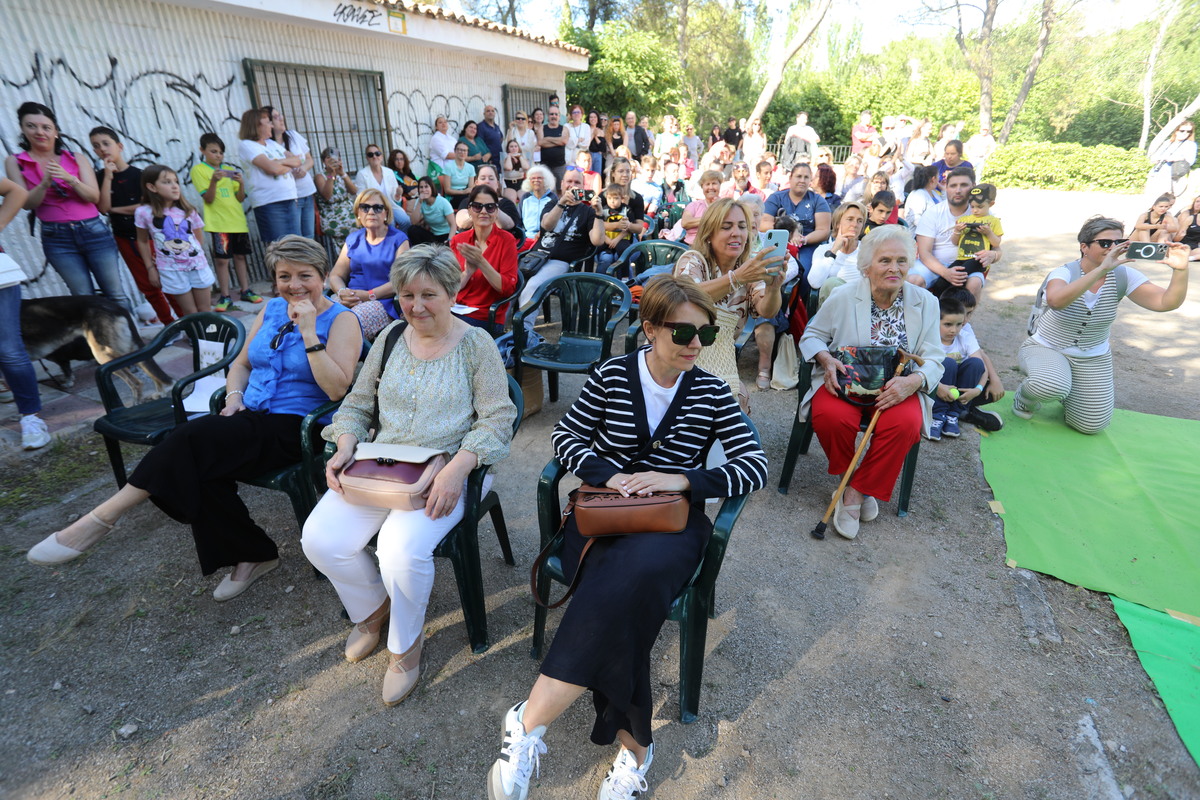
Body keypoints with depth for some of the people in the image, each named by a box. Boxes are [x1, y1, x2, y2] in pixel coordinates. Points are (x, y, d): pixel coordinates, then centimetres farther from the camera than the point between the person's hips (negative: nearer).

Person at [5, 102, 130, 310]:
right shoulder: (14, 162, 5)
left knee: (115, 295, 0)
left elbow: (94, 196, -3)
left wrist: (70, 179, -21)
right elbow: (27, 203, -3)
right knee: (84, 299, 2)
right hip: (57, 238, 0)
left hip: (93, 231, 0)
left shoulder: (75, 159, 5)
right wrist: (45, 183, -20)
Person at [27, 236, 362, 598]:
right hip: (251, 416, 7)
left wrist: (309, 333, -22)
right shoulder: (272, 309, 14)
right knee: (199, 468, -22)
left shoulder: (341, 320, -6)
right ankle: (251, 555, -5)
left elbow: (336, 389, -19)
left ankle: (104, 517, -9)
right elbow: (241, 364, 22)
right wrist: (234, 397, 2)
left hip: (295, 427, -6)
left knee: (194, 438, -27)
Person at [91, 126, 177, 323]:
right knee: (147, 285, 7)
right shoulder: (100, 177, 2)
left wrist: (115, 209, -6)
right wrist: (108, 177, -13)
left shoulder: (137, 174, -5)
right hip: (124, 238, 4)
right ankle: (170, 324, 15)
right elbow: (103, 208, -10)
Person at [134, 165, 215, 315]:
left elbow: (199, 237, 11)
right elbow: (142, 241, 5)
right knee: (190, 314, 3)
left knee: (205, 311, 8)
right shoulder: (144, 212, -5)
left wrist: (194, 253, 1)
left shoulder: (187, 210, 1)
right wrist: (151, 268, 5)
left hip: (198, 265, 2)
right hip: (171, 270, -2)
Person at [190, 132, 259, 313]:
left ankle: (245, 290, 18)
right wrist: (214, 181, -23)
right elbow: (208, 199, -8)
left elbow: (240, 198, 9)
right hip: (218, 222, -4)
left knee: (240, 256, 10)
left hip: (238, 220, 4)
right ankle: (225, 296, 1)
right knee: (222, 259, -4)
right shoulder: (198, 169, 1)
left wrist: (241, 183, -9)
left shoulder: (229, 169, 14)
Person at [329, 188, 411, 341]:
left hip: (383, 301, -4)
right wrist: (342, 292, -9)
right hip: (350, 299, 4)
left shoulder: (398, 239, 7)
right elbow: (335, 275, 15)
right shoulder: (353, 239, 21)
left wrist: (370, 295, -16)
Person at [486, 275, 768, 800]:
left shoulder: (711, 393, 3)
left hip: (671, 520, 0)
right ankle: (634, 743, -14)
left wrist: (682, 479, -16)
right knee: (622, 593, -31)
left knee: (632, 577, -33)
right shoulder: (611, 376, 2)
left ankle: (530, 723, -26)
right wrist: (607, 474, -15)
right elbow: (565, 438, 5)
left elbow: (755, 466, -1)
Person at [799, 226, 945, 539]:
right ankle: (848, 476, -1)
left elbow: (934, 359, 2)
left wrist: (913, 381, -22)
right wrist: (826, 360, -18)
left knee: (906, 423, -31)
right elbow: (812, 335, 5)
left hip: (896, 386, 1)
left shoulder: (925, 302, 3)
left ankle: (857, 490, -10)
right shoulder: (843, 296, -2)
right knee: (830, 416, -34)